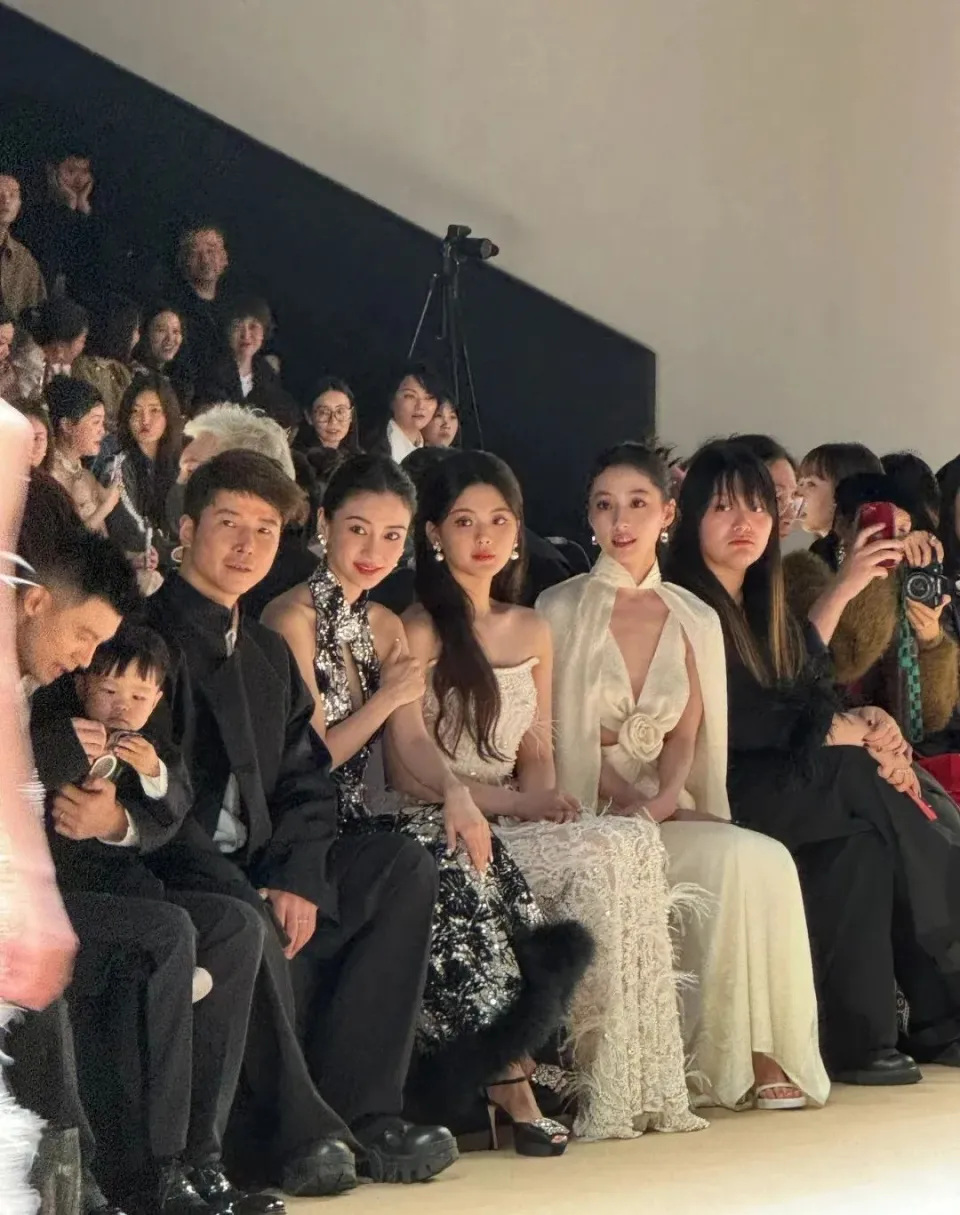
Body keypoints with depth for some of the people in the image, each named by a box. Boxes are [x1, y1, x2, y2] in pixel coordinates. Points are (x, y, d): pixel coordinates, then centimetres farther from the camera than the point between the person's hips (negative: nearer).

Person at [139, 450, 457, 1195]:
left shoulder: (269, 654, 20)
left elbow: (306, 783, 13)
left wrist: (297, 881, -6)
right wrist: (245, 893, -22)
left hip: (260, 872, 8)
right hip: (165, 875, -8)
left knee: (404, 868, -8)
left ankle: (360, 1112, -13)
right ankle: (300, 1132, -18)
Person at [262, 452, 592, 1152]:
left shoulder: (384, 627, 17)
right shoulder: (294, 620, -8)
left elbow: (413, 743, 5)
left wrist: (456, 791, -16)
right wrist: (387, 697, -7)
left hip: (354, 829, 7)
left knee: (469, 842, -18)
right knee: (438, 858, -27)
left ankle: (501, 1071, -20)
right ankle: (503, 1074, -20)